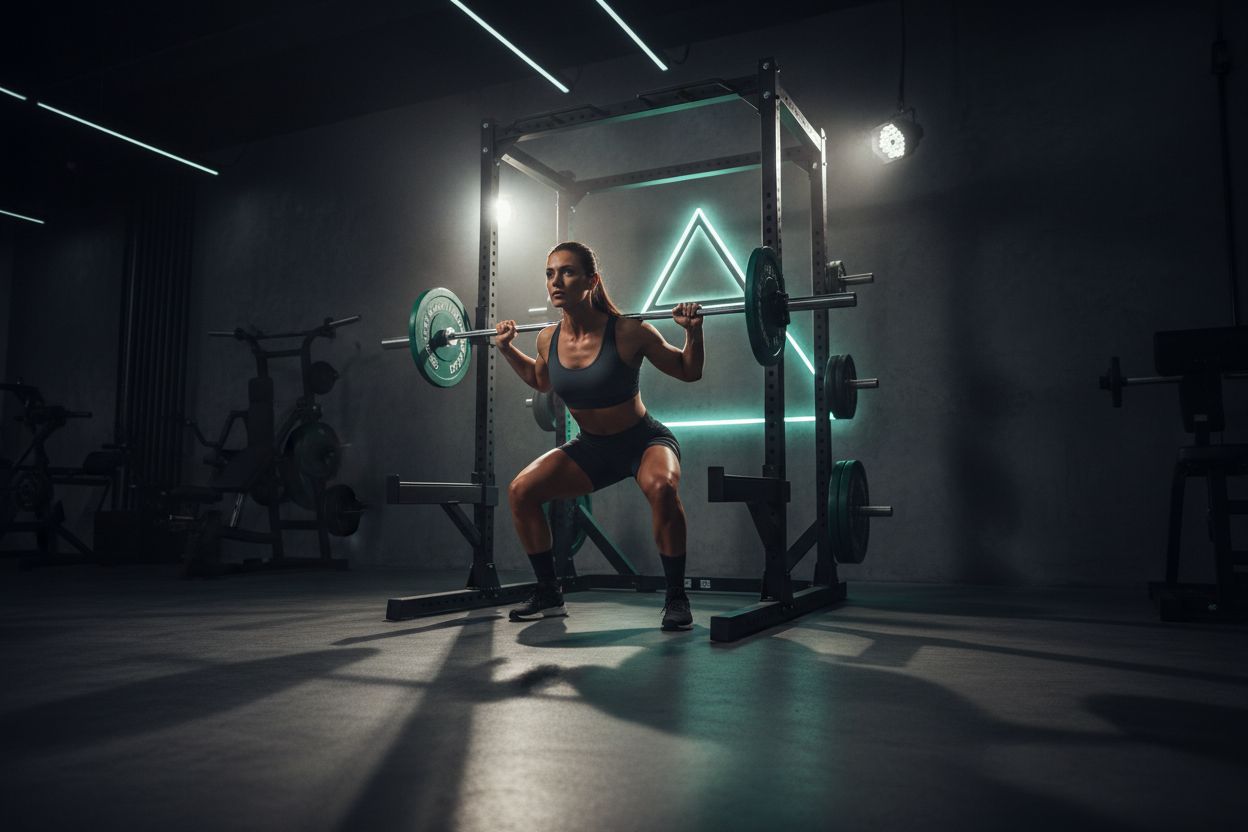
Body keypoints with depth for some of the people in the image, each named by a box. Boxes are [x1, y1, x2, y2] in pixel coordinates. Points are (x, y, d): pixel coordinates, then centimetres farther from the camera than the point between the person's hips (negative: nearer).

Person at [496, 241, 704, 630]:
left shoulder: (626, 332, -23)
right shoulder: (548, 340, -9)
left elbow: (688, 372, -9)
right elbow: (540, 380, 17)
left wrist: (693, 332, -24)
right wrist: (507, 349, 7)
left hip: (644, 440, -5)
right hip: (591, 446, 5)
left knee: (662, 488, -37)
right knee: (521, 490, -11)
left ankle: (676, 598, -18)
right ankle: (548, 594, 6)